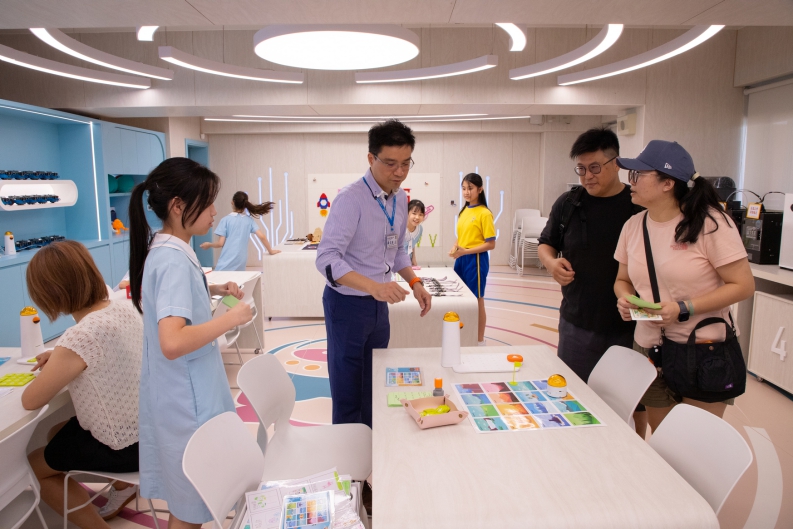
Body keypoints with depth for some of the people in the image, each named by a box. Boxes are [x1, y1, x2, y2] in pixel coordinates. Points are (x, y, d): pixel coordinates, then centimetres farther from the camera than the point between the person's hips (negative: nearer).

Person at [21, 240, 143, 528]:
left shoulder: (79, 338, -31)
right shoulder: (125, 309, -7)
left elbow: (30, 401, -17)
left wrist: (51, 370, 1)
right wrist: (59, 360, 7)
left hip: (124, 446, -7)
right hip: (148, 424, 7)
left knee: (32, 466, 18)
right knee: (59, 433, 30)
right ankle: (123, 486, 36)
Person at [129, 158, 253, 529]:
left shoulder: (165, 250, 4)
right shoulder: (174, 259, -26)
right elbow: (173, 342, -36)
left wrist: (213, 290, 9)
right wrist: (232, 318, -25)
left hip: (178, 388, 9)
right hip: (187, 396, -9)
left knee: (183, 494, 25)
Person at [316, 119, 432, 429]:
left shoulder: (401, 199, 3)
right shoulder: (351, 199, -21)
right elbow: (327, 258, -28)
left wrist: (414, 282, 0)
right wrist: (373, 286, -41)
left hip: (379, 304, 7)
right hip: (348, 304, -7)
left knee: (374, 387, 19)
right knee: (348, 392, 7)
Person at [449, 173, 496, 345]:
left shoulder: (484, 213, -12)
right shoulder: (464, 211, 10)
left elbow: (491, 244, -14)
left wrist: (466, 252, -20)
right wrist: (455, 247, -1)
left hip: (475, 260, -7)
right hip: (461, 260, 7)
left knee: (477, 301, 4)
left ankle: (480, 340, 18)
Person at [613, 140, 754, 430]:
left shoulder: (710, 222, -13)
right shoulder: (633, 226, 2)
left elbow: (743, 285, -12)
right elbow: (623, 279, 14)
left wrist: (684, 309, -21)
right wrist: (625, 298, -9)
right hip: (650, 351, 5)